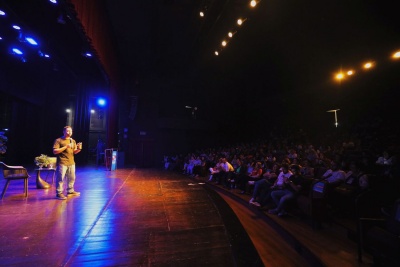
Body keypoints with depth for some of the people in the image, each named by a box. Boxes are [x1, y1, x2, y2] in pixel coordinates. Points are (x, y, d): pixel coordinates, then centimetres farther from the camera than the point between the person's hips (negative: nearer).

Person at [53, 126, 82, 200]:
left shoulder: (73, 141, 13)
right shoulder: (58, 140, -5)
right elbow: (54, 151, -13)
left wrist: (79, 149, -9)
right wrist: (65, 147, -19)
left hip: (71, 163, 6)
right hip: (62, 163, -6)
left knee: (72, 178, 13)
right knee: (60, 178, -3)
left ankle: (70, 191, 25)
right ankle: (59, 193, 7)